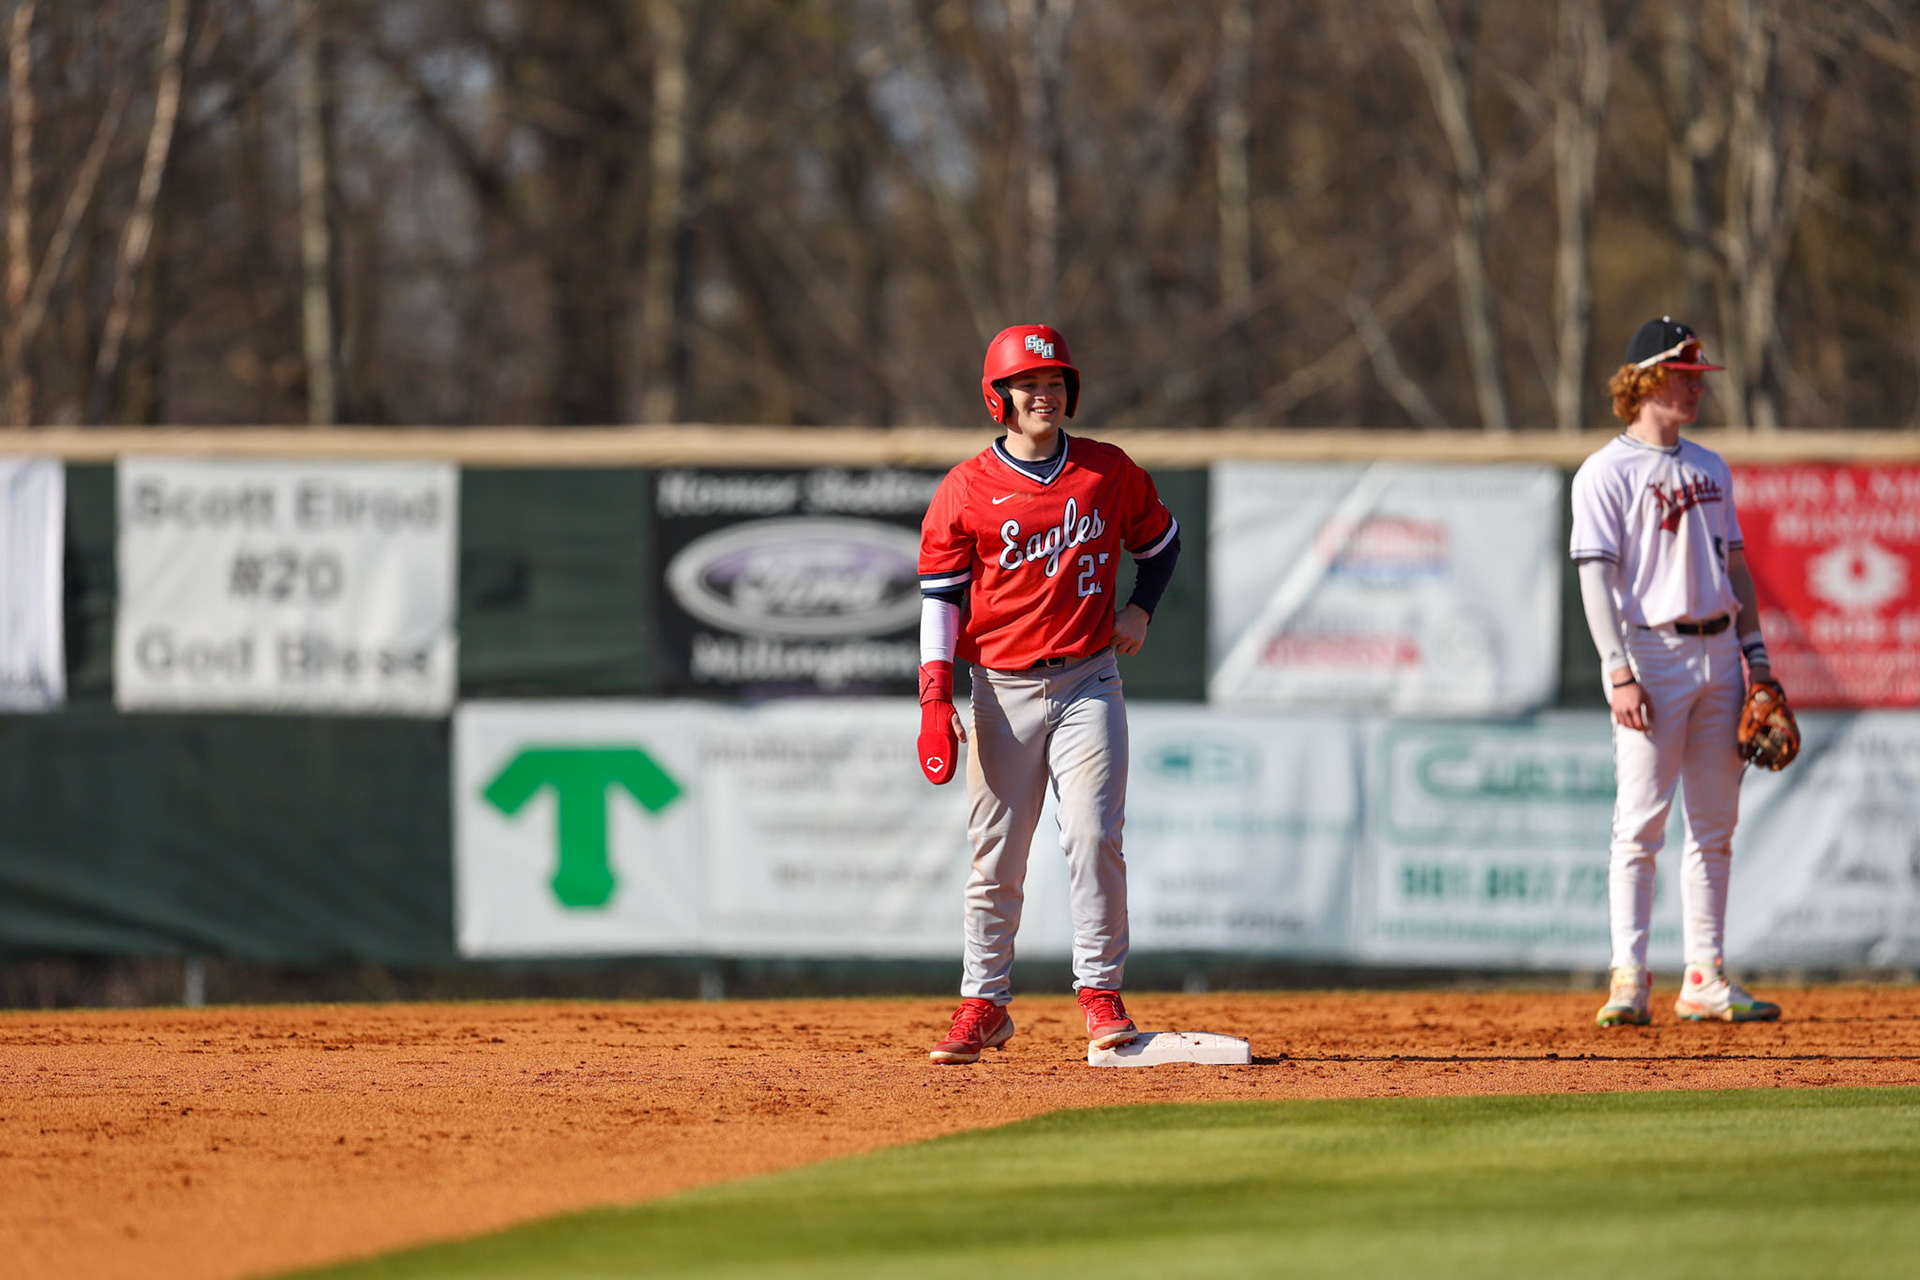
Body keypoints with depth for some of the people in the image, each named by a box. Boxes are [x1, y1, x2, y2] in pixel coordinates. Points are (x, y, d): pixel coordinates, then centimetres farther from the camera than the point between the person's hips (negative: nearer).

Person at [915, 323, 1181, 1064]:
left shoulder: (1109, 473, 5)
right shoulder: (966, 491, -1)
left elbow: (1161, 542, 22)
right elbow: (940, 596, 0)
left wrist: (1139, 611, 5)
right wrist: (936, 699, -9)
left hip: (1087, 682, 0)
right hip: (1003, 690, 0)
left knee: (1093, 835, -12)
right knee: (996, 855, 2)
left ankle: (1101, 994, -6)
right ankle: (984, 1003, 11)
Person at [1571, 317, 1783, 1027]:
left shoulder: (1709, 468, 17)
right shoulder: (1606, 473, -5)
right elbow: (1597, 574, -11)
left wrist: (1755, 653, 13)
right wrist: (1619, 670, -20)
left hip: (1718, 654, 7)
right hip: (1653, 654, -7)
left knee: (1715, 826, 7)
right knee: (1641, 822, -10)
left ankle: (1705, 979, 11)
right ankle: (1629, 979, -10)